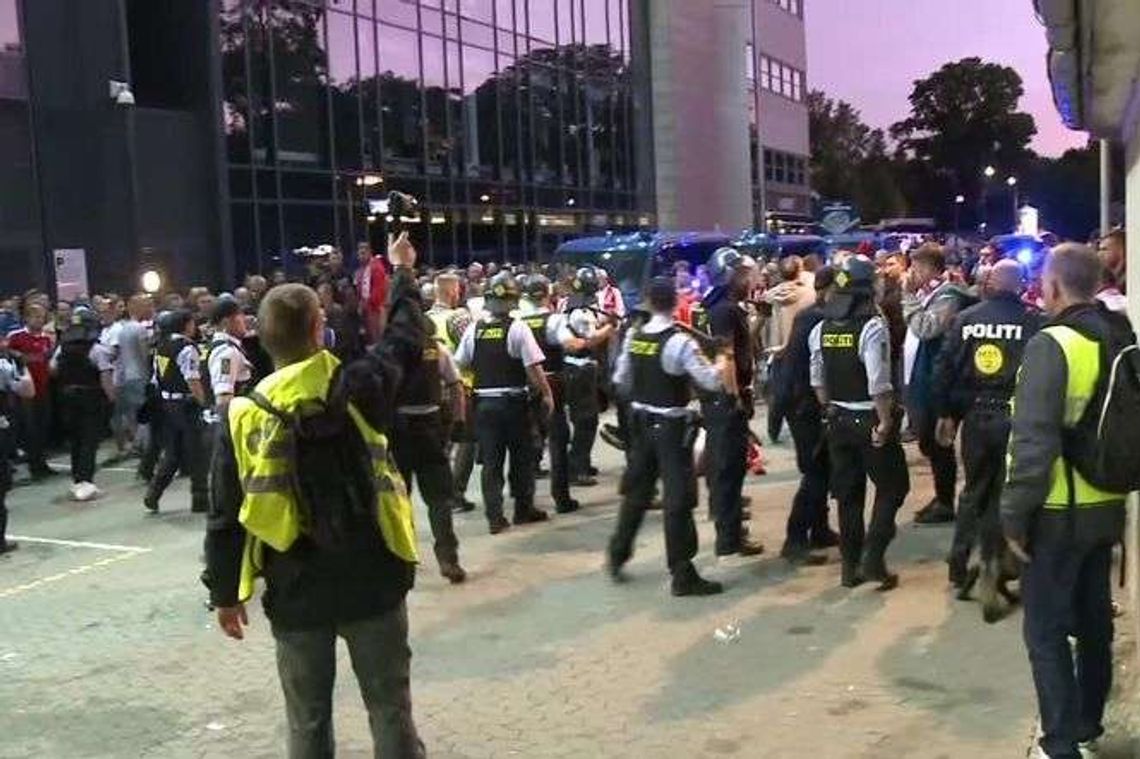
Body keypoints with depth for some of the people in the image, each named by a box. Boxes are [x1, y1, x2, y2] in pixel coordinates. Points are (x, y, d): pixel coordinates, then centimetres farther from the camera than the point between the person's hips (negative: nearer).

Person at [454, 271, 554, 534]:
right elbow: (533, 368, -14)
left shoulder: (473, 329, 1)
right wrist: (546, 394, -3)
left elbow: (459, 365, 5)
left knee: (491, 461, 8)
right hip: (513, 401, -3)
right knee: (522, 457, 14)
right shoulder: (517, 328, -11)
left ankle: (494, 517, 7)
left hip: (483, 402, 3)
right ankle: (524, 509, 23)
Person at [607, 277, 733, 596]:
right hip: (672, 426, -6)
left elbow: (620, 381, 9)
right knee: (678, 498, 0)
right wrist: (723, 360, 0)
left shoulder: (633, 336, 0)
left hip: (641, 422, 6)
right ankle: (682, 575, 5)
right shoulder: (680, 341, -18)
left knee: (636, 490, 19)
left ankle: (617, 556, 30)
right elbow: (713, 382, -19)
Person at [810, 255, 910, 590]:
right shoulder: (872, 326, -16)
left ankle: (851, 566, 19)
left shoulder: (821, 328, 3)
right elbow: (879, 383, -22)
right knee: (892, 486, 10)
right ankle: (872, 558, 1)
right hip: (869, 419, -6)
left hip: (838, 420, 6)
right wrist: (885, 421, -14)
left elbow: (817, 380, 8)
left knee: (848, 493, 14)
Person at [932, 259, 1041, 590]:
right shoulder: (1032, 321, -8)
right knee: (1003, 492, 9)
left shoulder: (966, 318, 1)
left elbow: (945, 367, 1)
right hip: (1014, 416, -3)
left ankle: (959, 563, 19)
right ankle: (992, 566, 14)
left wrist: (945, 413, 9)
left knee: (973, 488, 17)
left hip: (975, 415, 3)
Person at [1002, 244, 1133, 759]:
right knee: (1093, 619, 19)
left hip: (1059, 511, -7)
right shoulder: (1122, 339, 4)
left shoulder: (1052, 344, -19)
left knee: (1046, 628, 3)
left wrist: (1014, 514, -15)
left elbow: (1034, 442, -23)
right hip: (1108, 506, 7)